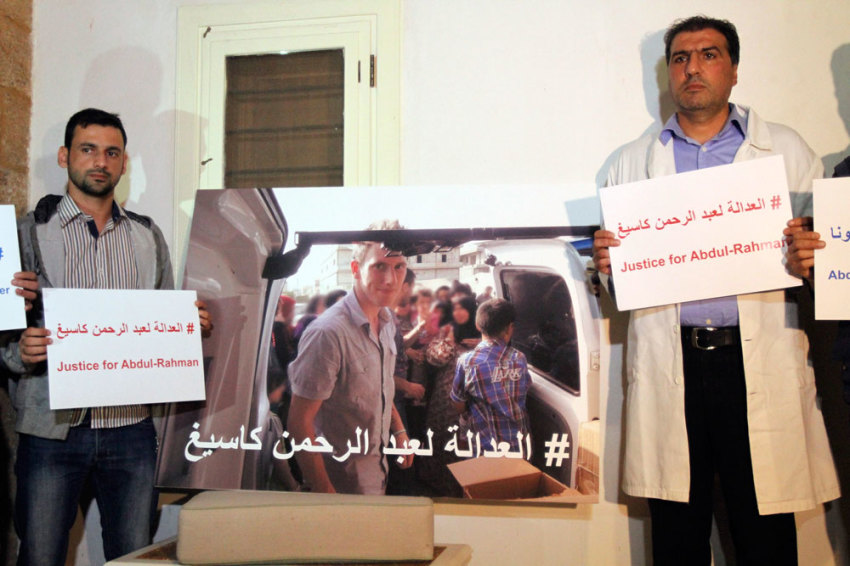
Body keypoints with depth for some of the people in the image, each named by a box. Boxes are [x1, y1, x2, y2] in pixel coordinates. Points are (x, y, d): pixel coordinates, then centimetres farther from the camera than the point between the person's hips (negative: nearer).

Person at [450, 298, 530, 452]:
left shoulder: (466, 362, -13)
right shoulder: (520, 359, -6)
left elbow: (459, 406, -3)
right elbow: (522, 397, 3)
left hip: (486, 444, -2)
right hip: (519, 443, 3)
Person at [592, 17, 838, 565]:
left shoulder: (787, 150, 11)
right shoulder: (633, 162, 15)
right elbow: (611, 265, 16)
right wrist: (605, 264, -7)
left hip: (761, 367, -1)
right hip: (669, 368, 1)